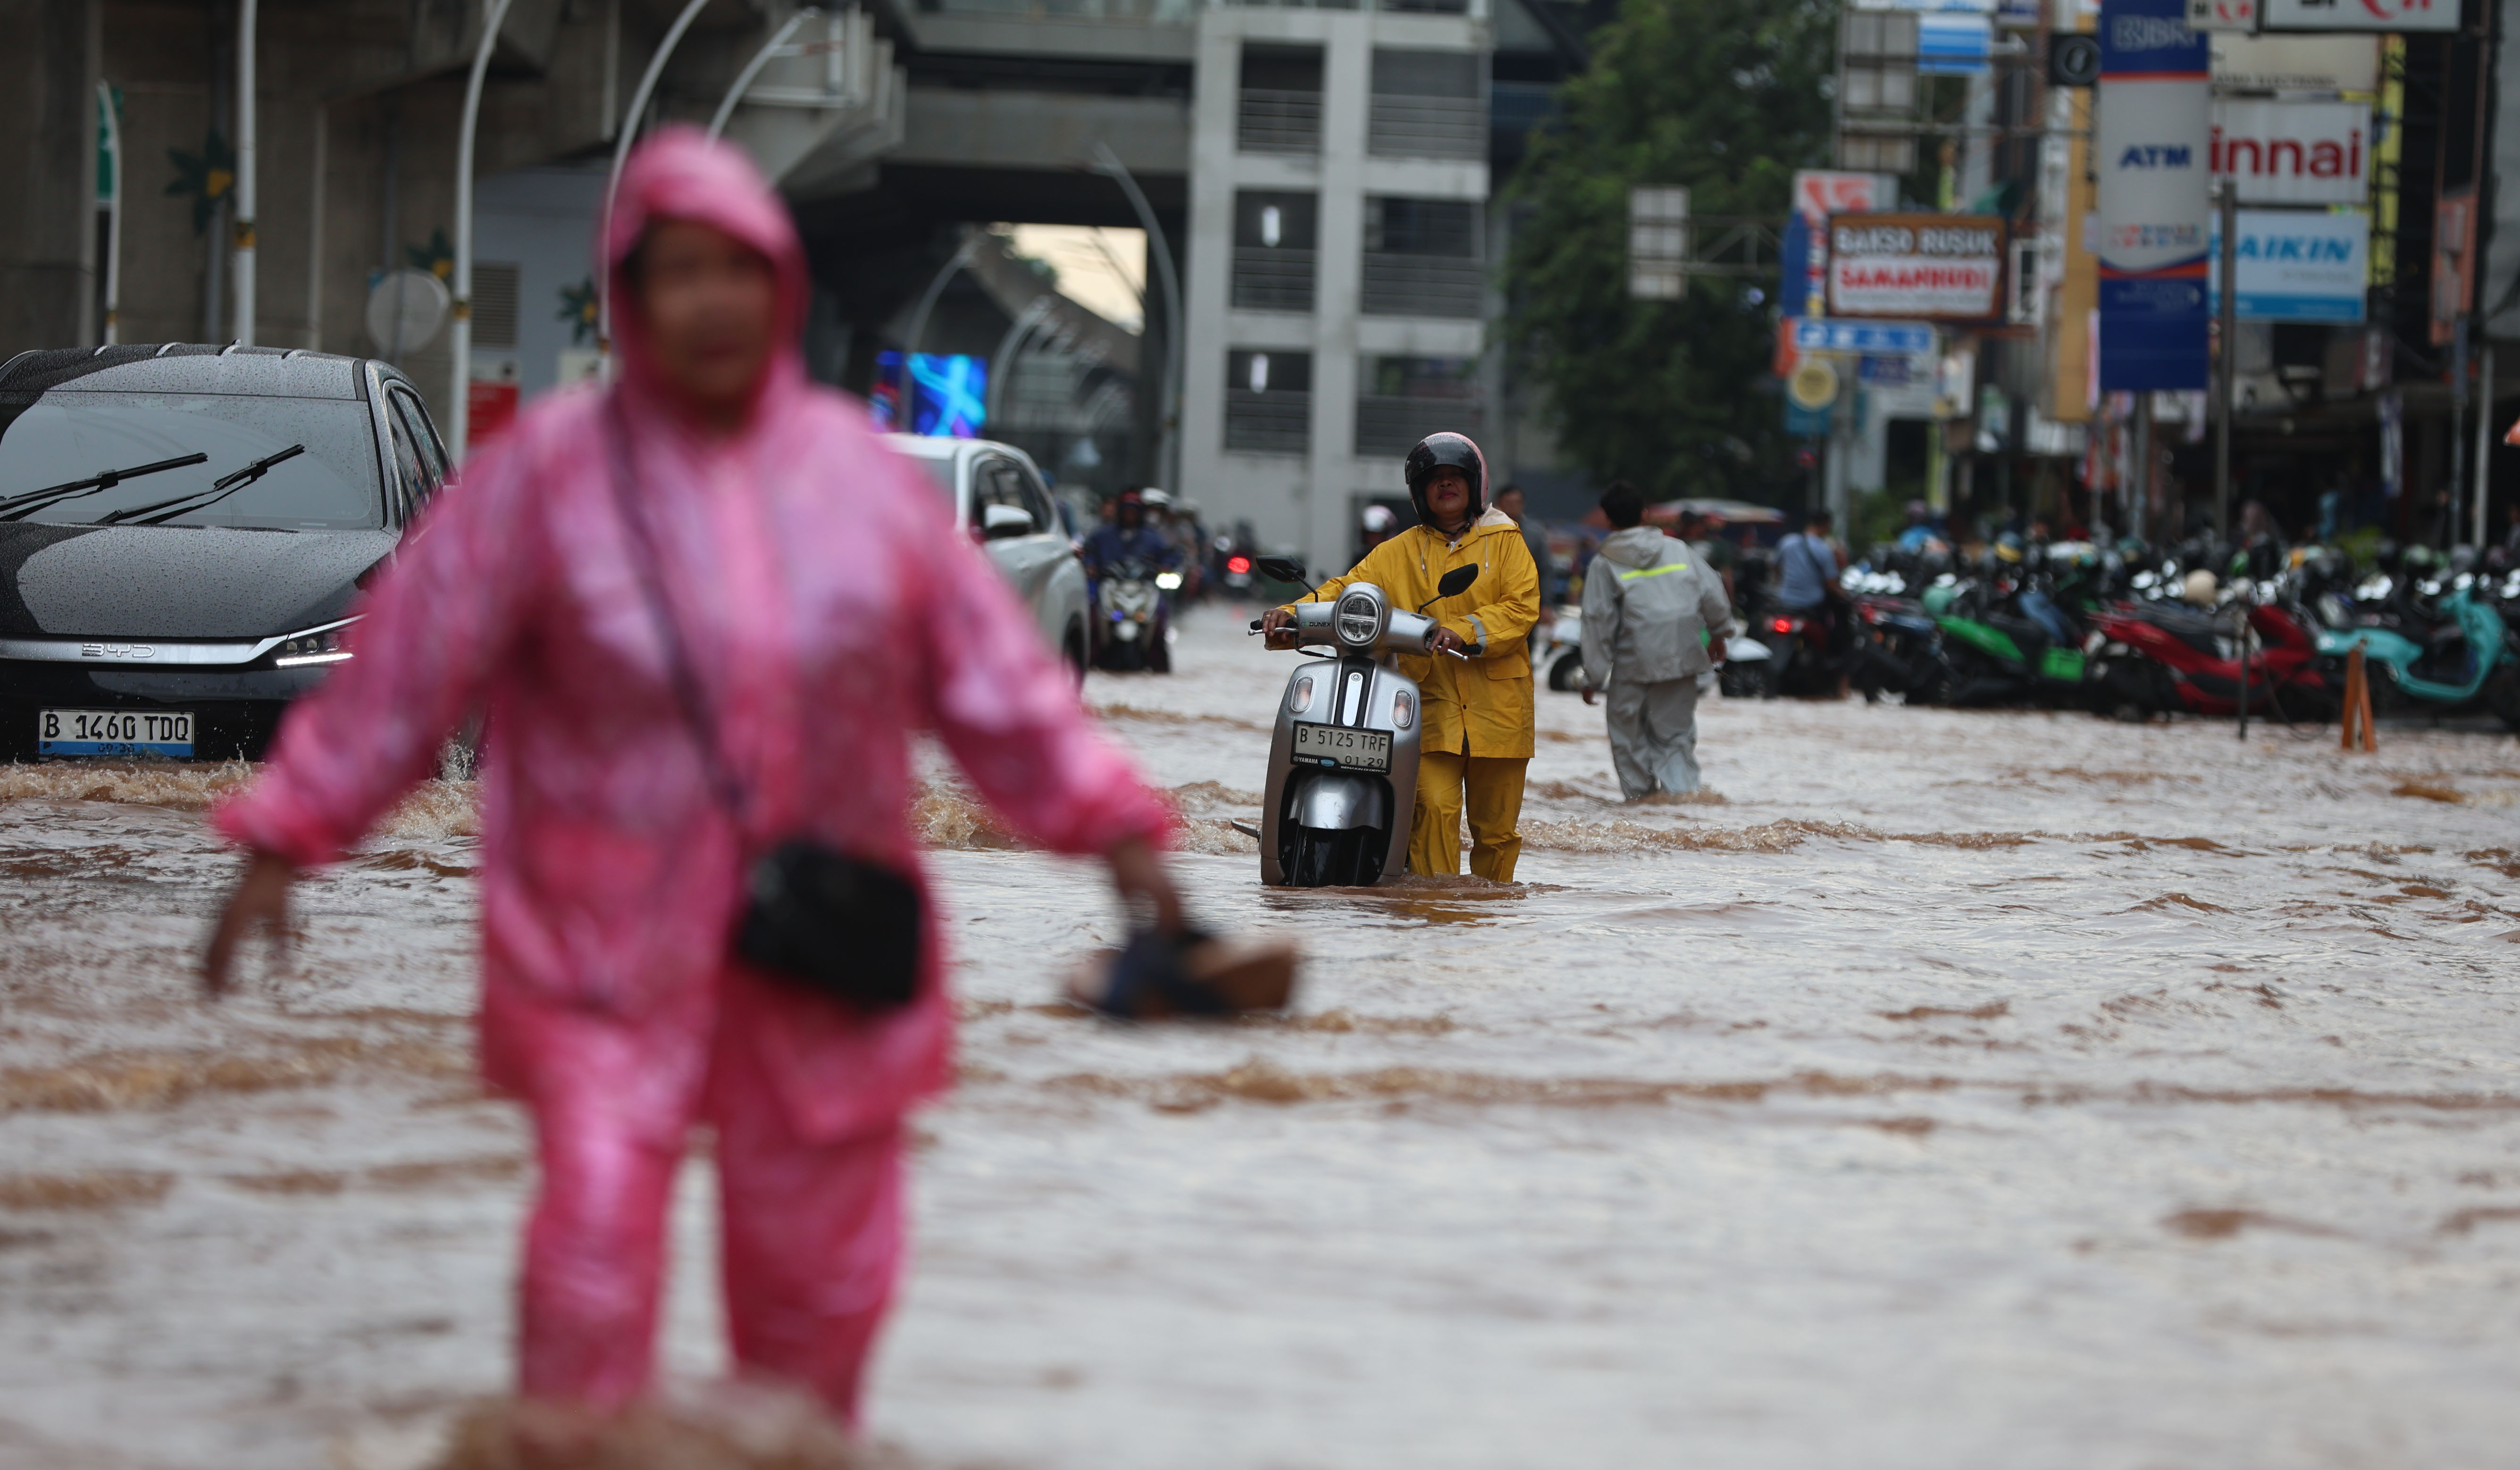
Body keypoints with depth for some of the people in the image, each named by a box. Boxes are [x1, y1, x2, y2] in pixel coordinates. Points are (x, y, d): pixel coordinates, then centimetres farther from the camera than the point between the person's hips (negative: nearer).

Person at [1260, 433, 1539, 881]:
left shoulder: (1505, 542, 10)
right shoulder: (1399, 554, 16)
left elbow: (1523, 607, -3)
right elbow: (1347, 590, 8)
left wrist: (1468, 630, -19)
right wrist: (1294, 615, -11)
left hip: (1497, 705, 0)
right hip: (1432, 704, 0)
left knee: (1496, 826, 3)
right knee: (1434, 808, -18)